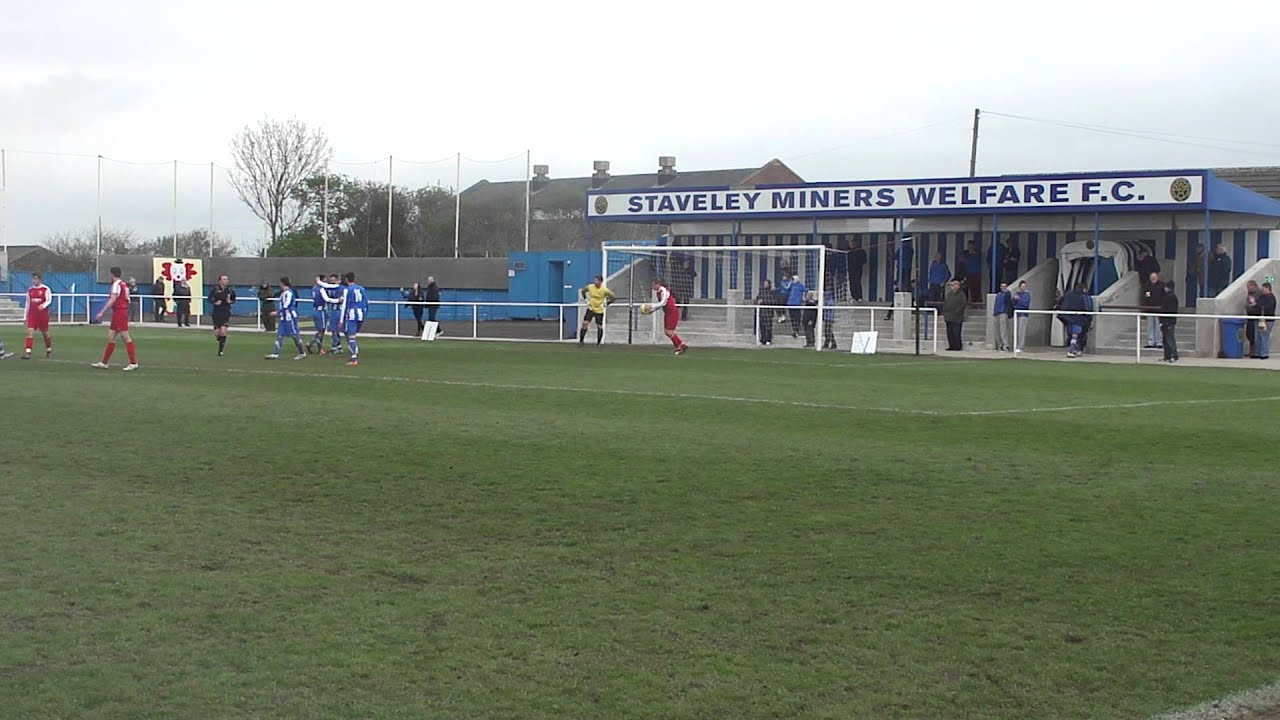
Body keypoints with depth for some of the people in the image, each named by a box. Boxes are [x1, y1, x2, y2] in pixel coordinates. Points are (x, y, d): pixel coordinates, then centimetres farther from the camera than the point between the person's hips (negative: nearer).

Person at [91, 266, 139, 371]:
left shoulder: (116, 284, -13)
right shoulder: (124, 285, 14)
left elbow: (112, 300, -21)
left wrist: (102, 312, -23)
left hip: (119, 313, -10)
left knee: (126, 338, -8)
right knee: (110, 337, 11)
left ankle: (133, 363, -8)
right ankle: (104, 363, 16)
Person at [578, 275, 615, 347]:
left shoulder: (604, 290, -15)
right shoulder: (590, 287, -9)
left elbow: (612, 297, -2)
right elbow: (583, 291, 12)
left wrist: (605, 303, -5)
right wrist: (586, 299, 6)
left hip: (599, 311, -1)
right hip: (590, 309, 1)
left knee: (599, 327, 1)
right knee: (585, 324, -11)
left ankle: (598, 343, 15)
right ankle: (581, 341, -2)